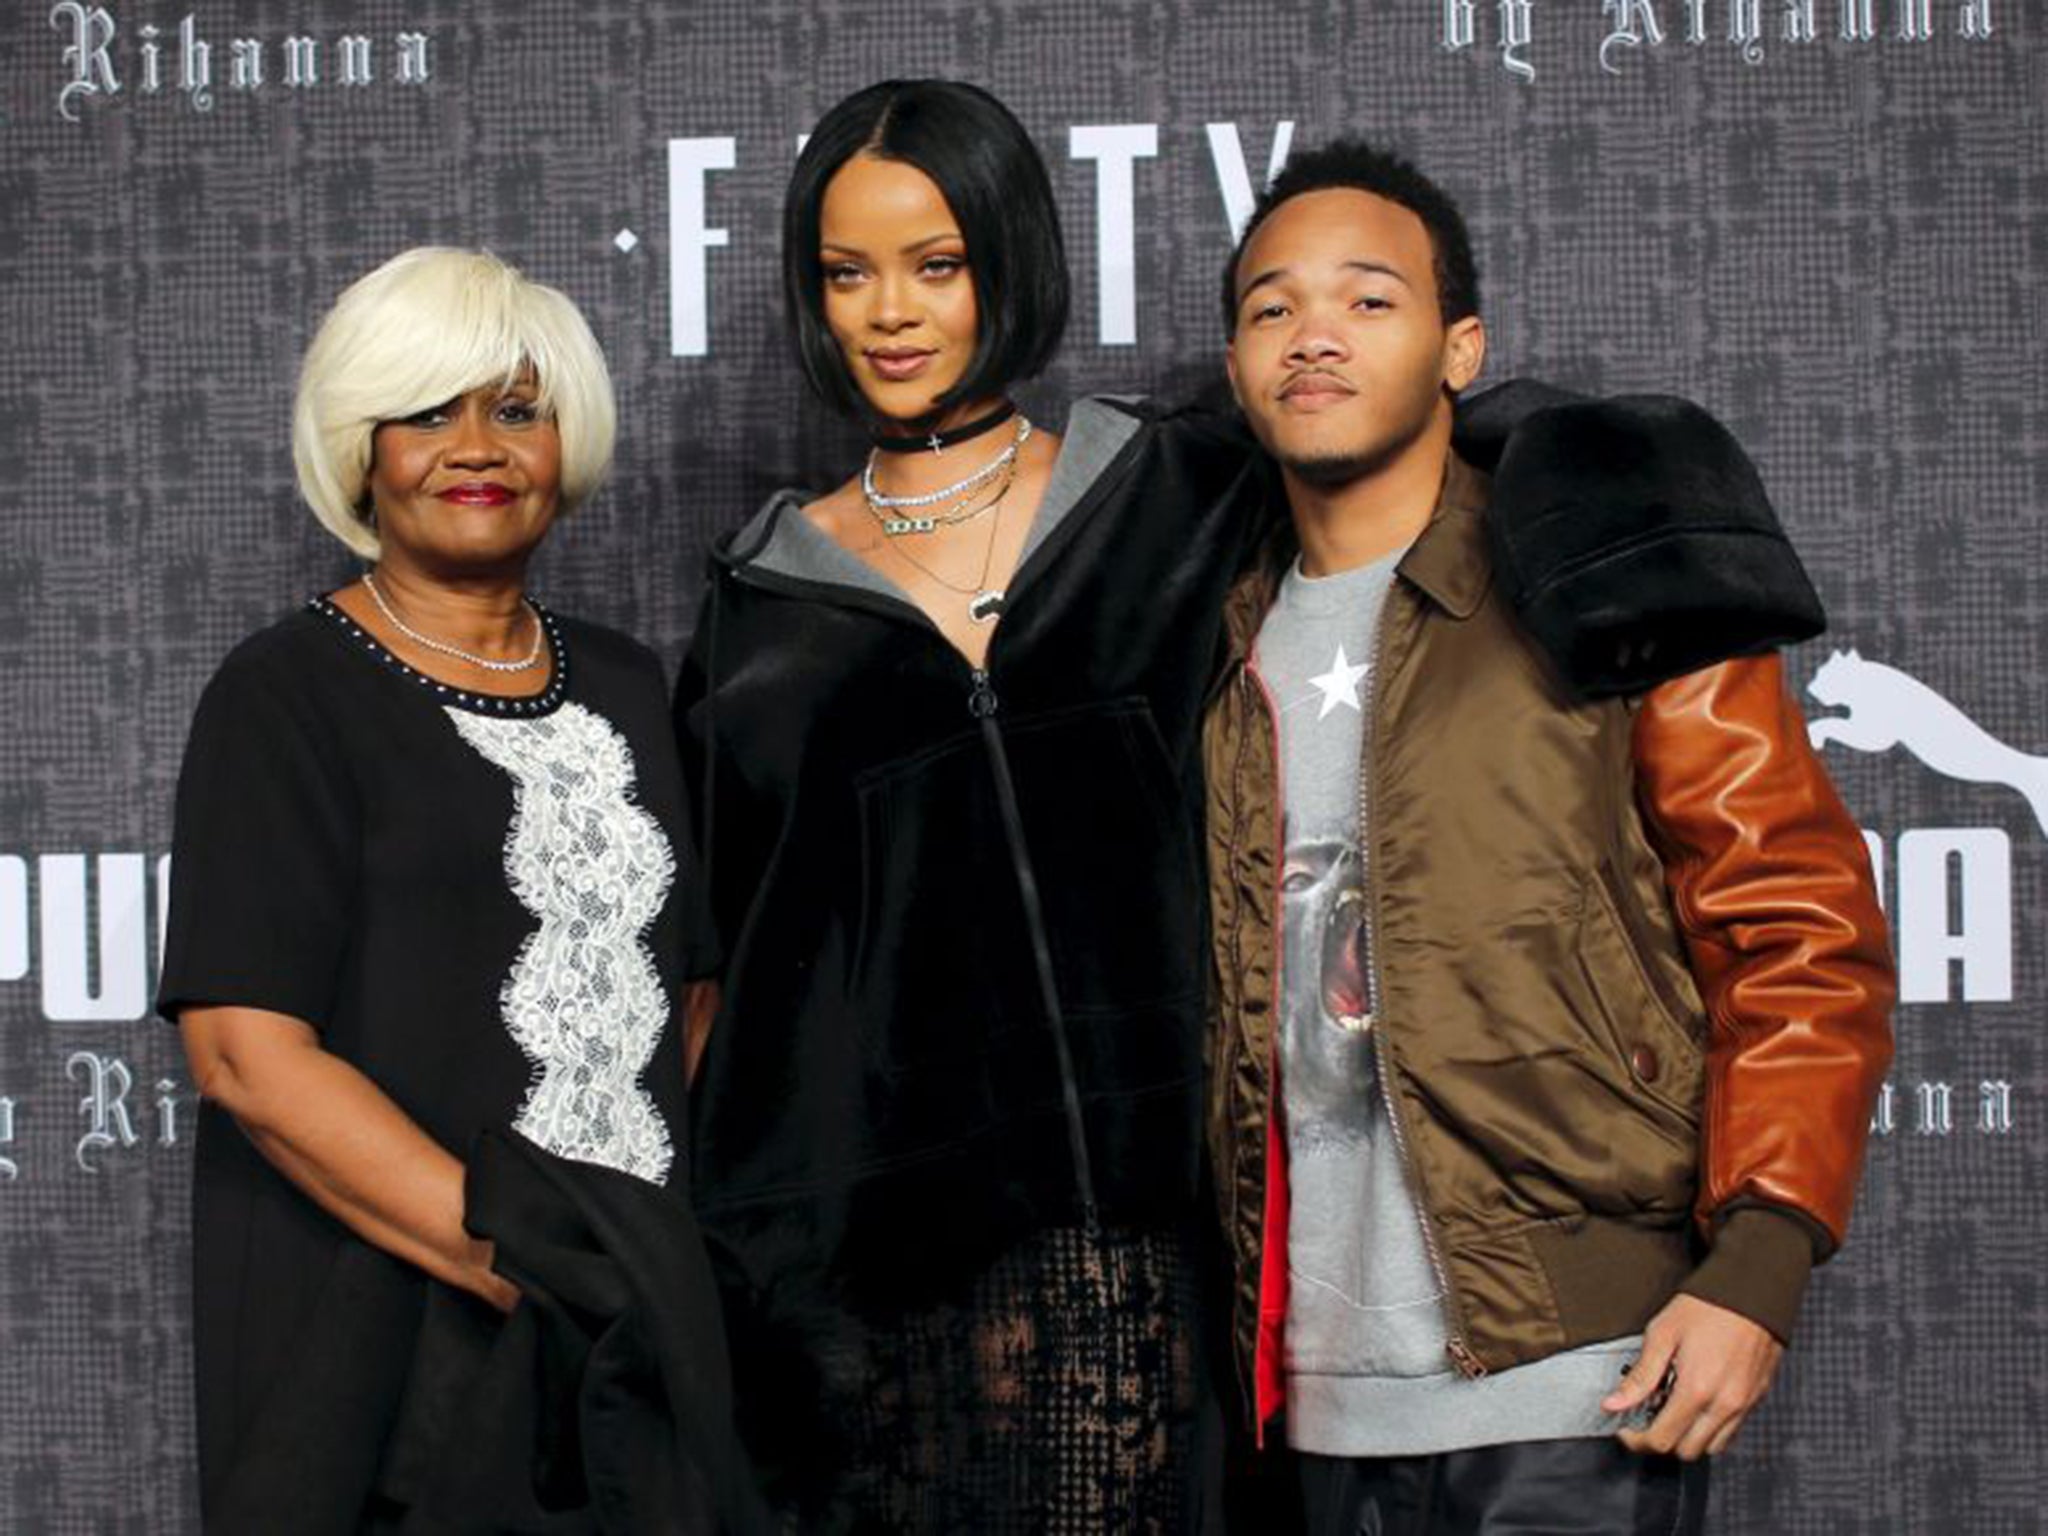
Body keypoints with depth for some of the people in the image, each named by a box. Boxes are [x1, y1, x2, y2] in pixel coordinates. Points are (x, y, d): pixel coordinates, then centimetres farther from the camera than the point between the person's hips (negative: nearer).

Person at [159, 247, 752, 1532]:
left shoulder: (623, 688, 11)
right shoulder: (291, 695, -6)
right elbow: (247, 1053, -15)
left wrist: (674, 1259, -1)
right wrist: (521, 1264, -21)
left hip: (642, 1321, 5)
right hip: (378, 1350, -5)